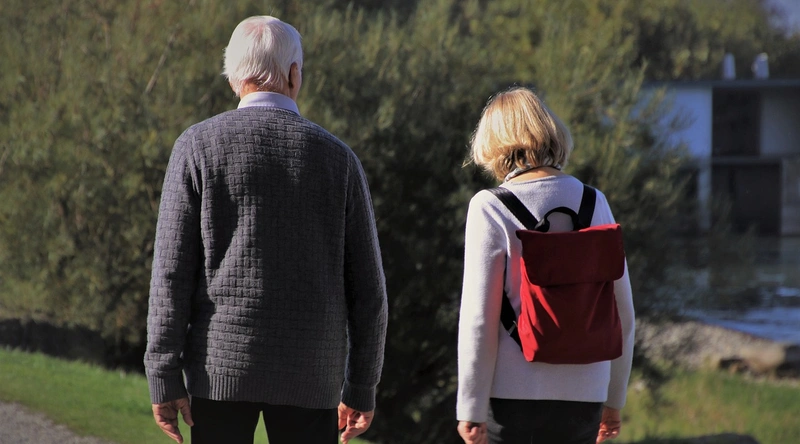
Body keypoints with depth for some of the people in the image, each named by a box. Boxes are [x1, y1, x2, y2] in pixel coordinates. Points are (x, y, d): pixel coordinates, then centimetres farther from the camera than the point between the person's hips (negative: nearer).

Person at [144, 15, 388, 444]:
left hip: (222, 369, -1)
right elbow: (368, 287, 5)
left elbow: (172, 271, -5)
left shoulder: (199, 146, -1)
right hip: (310, 377, 1)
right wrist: (361, 388, 12)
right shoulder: (337, 158, 4)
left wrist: (164, 376, -3)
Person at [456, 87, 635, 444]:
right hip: (584, 395, 4)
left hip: (514, 392, -4)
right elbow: (622, 311, 11)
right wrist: (614, 400, 21)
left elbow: (479, 318, -10)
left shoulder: (491, 207, -6)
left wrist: (471, 409, -5)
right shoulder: (594, 202, 7)